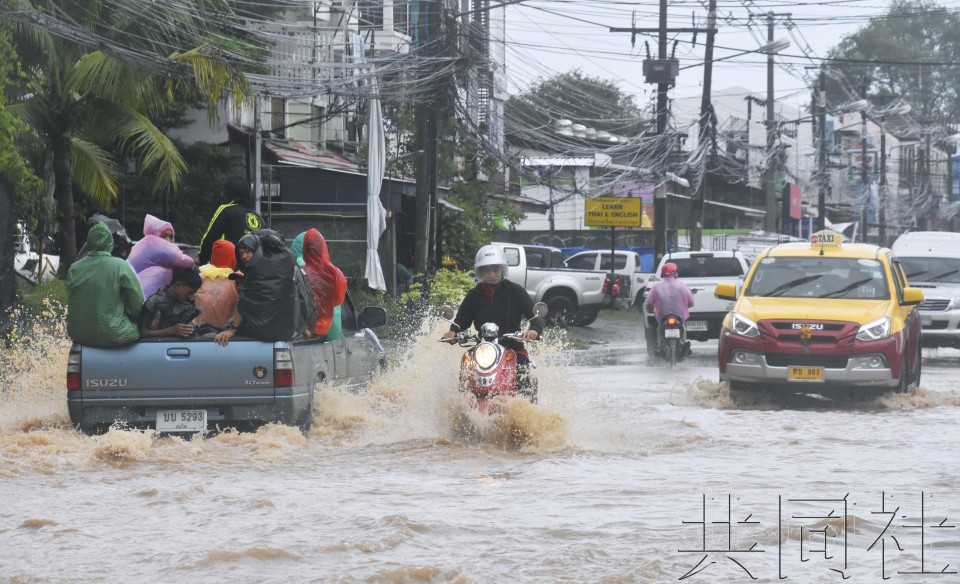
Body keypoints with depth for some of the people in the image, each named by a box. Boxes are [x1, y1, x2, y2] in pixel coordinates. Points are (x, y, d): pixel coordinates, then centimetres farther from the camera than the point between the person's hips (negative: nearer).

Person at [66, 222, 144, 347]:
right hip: (111, 335, -5)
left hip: (78, 335, 5)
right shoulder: (121, 266, -11)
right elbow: (137, 305, -5)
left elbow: (71, 303, 10)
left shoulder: (74, 268, 0)